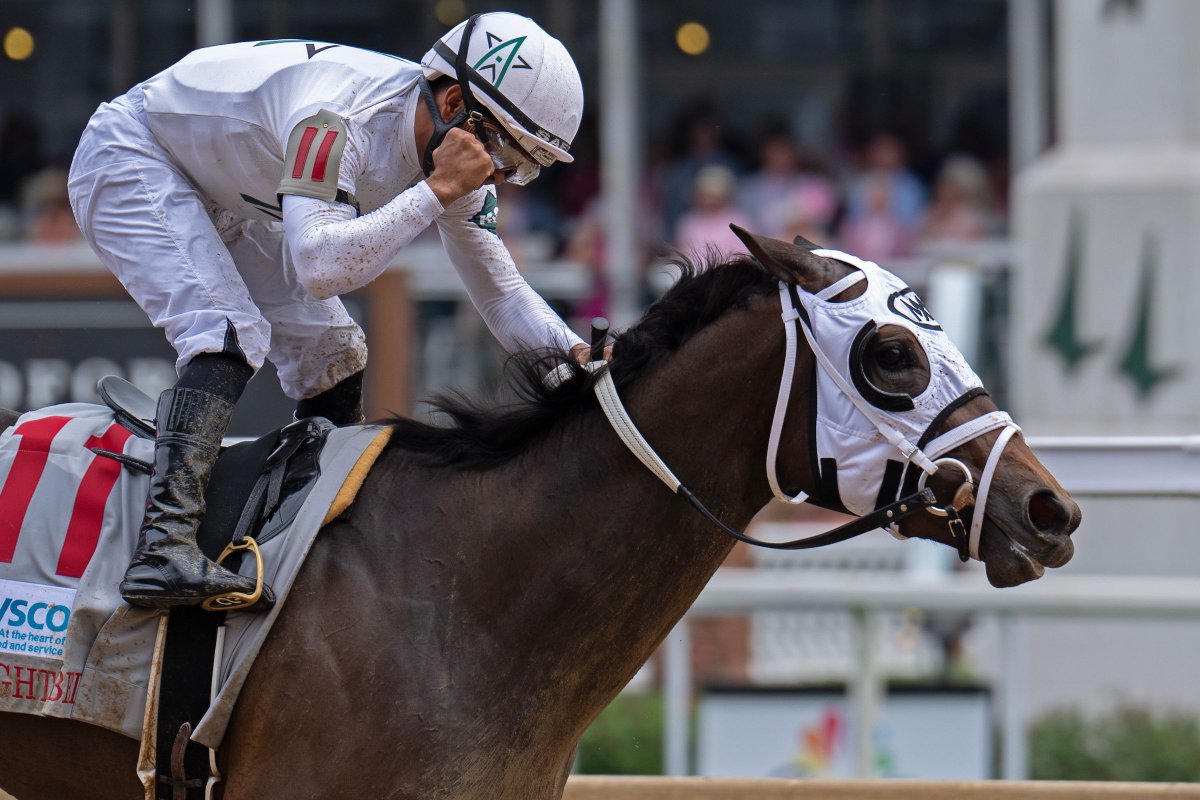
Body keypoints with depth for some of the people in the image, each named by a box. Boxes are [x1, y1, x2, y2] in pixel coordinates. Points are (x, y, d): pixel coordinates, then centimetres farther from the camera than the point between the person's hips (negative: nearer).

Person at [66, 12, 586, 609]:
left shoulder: (451, 158, -10)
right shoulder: (341, 116, -37)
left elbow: (501, 292, -3)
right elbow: (319, 266, -47)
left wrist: (572, 354, -22)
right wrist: (438, 190, -45)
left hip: (224, 205, 9)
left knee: (331, 354, 2)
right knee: (229, 331, -28)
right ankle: (162, 548, -39)